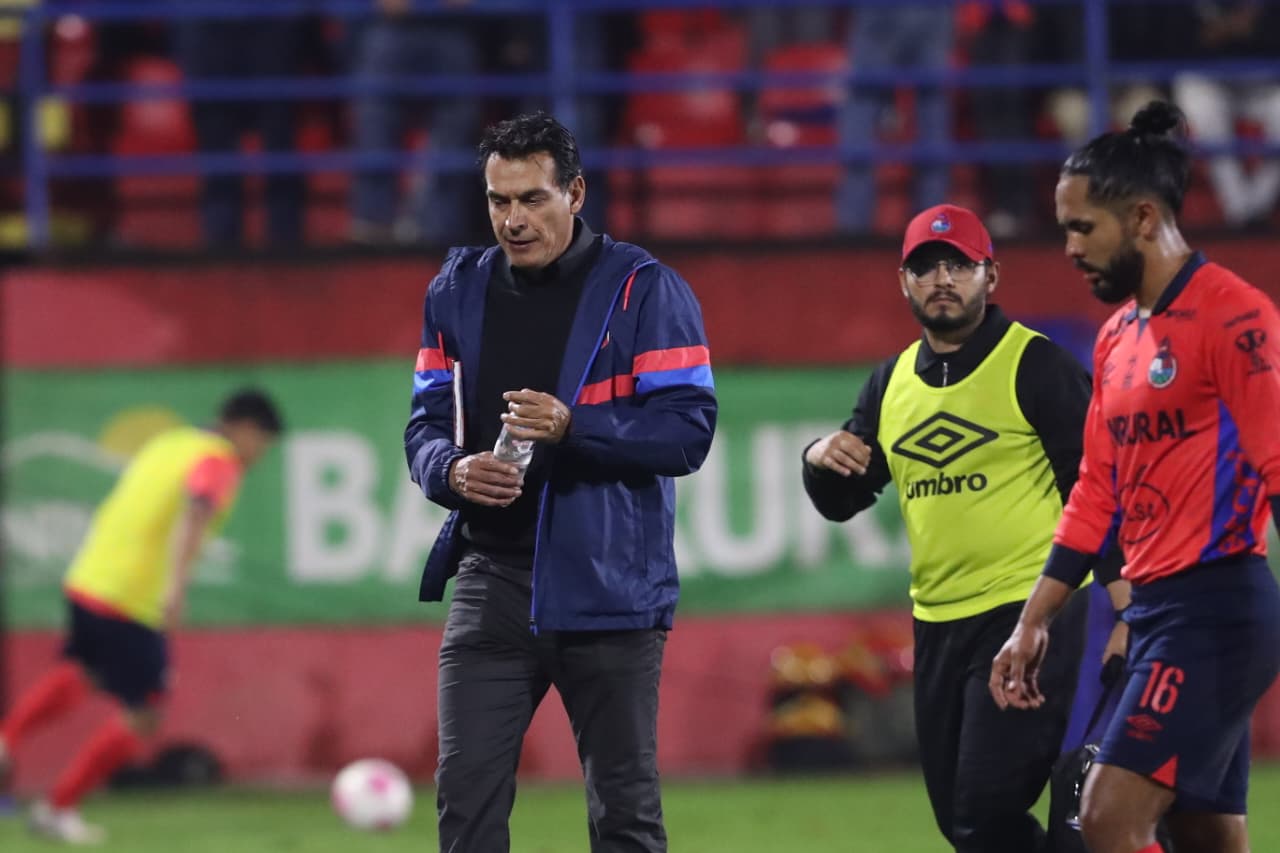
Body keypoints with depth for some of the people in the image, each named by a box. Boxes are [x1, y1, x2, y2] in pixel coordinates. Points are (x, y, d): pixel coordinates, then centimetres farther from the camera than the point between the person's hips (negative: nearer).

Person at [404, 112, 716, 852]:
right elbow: (426, 425, 12)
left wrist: (572, 427, -25)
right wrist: (451, 470, -12)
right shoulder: (458, 291, 10)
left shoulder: (642, 289, -5)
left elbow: (688, 430, -11)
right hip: (492, 582, 4)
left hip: (608, 589, -4)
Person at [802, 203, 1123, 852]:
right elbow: (841, 502, 16)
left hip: (1032, 614, -7)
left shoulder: (1037, 366, -7)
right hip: (938, 622, 7)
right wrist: (821, 461, -7)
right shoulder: (892, 384, 12)